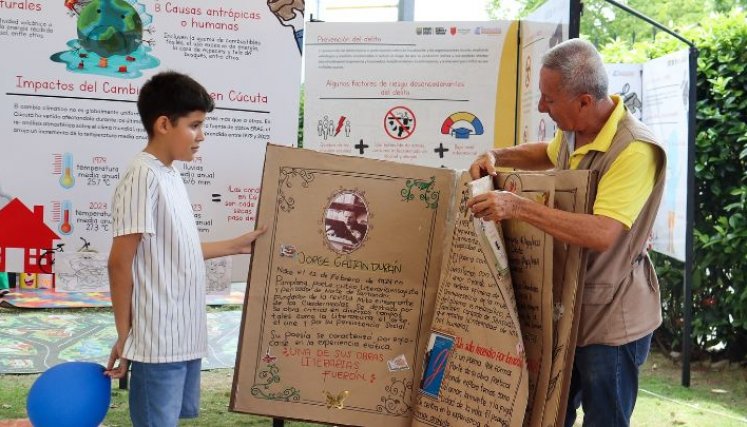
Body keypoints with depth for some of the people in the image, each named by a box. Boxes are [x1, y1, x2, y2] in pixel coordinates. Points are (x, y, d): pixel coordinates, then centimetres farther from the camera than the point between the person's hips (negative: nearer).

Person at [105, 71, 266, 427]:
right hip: (158, 343, -9)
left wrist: (236, 245, 23)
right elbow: (120, 262, -16)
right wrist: (124, 336, -12)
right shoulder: (143, 176, -16)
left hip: (184, 338, 9)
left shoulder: (170, 176, 12)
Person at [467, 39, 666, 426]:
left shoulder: (635, 151, -26)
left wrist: (518, 206, -36)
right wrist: (497, 157, 8)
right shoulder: (573, 131, 1)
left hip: (610, 320, -8)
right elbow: (549, 153, 26)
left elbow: (601, 234, -35)